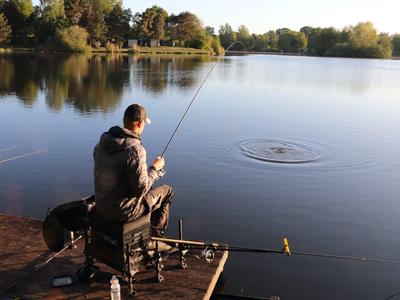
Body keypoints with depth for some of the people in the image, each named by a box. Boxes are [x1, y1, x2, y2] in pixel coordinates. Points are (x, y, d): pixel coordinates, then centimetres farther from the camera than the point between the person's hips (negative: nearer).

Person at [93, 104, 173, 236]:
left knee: (148, 190, 31)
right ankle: (156, 233, 32)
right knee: (166, 191, 14)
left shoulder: (101, 144, -2)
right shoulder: (135, 150, -27)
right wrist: (155, 167, -7)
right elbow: (141, 189, -23)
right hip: (123, 212, -7)